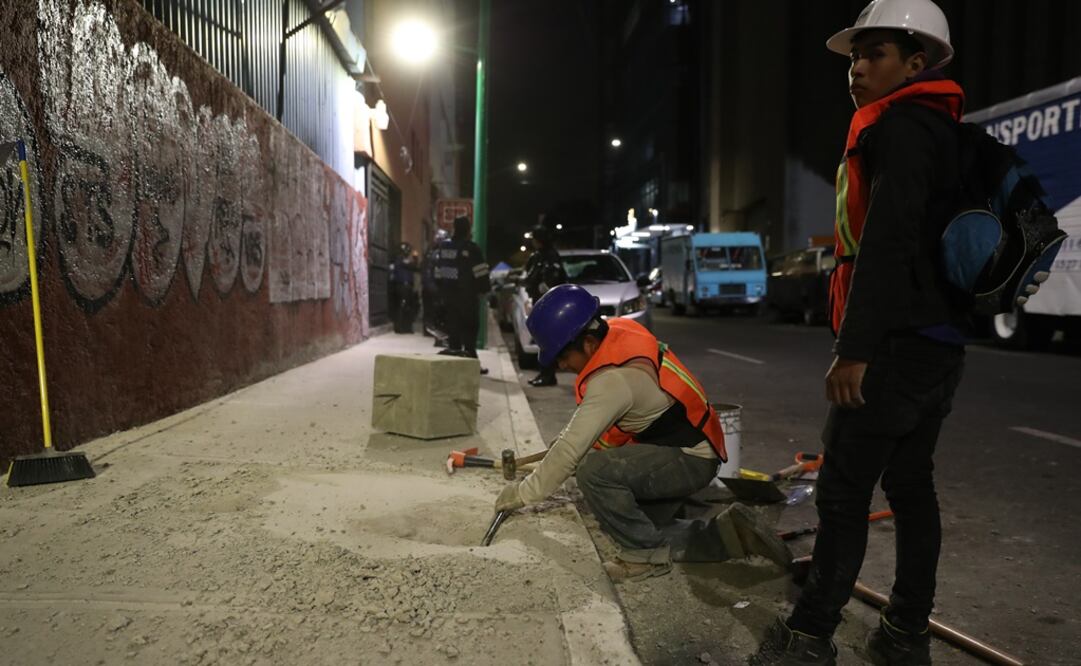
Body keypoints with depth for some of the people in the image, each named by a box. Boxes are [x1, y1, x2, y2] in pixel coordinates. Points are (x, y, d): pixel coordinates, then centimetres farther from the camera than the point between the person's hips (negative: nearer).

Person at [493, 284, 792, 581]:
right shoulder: (620, 332, -4)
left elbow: (571, 451, -25)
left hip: (689, 460, -10)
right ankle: (725, 532, 15)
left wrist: (523, 493, -14)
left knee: (593, 472, -28)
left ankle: (648, 552, -9)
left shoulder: (613, 379, -29)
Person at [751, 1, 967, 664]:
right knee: (911, 484, 12)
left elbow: (887, 245, -21)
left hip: (897, 342, -10)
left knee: (844, 491, -6)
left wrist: (855, 349, -22)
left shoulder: (900, 125, -9)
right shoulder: (941, 129, 21)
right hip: (940, 341, 10)